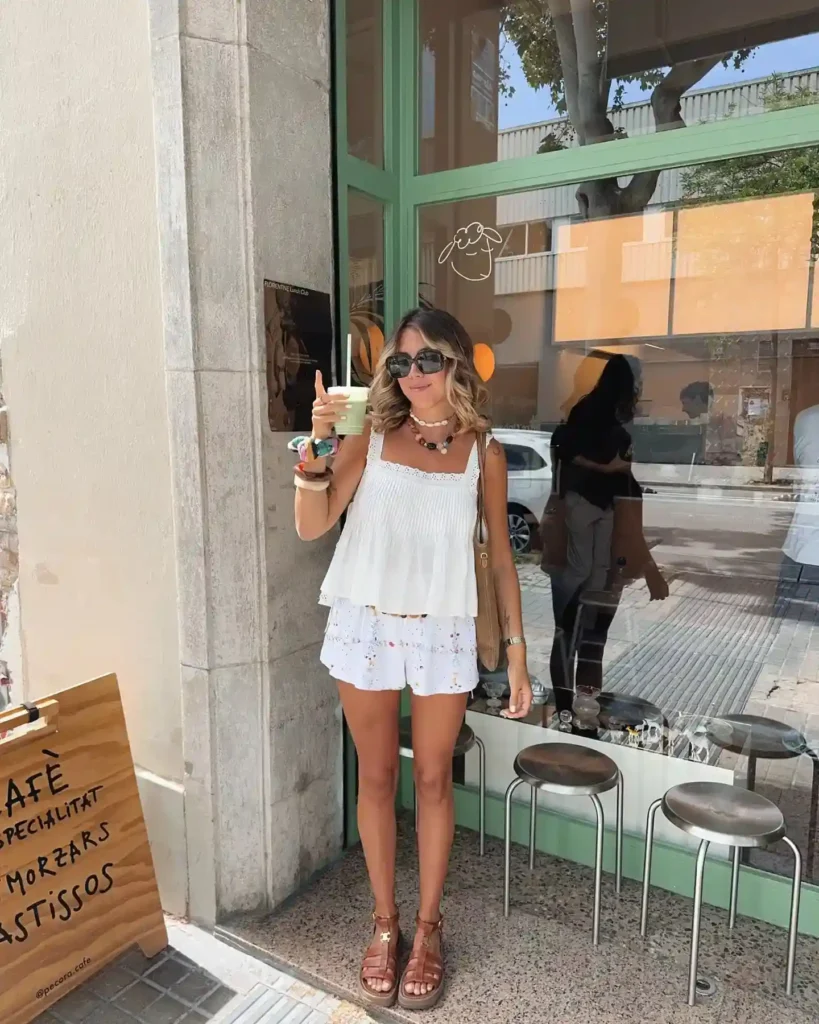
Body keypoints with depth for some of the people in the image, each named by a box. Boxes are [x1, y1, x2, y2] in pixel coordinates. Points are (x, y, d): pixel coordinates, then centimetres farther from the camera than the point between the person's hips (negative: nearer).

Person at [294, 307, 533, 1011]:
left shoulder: (482, 453, 1)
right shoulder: (373, 439, 0)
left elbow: (501, 556, 6)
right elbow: (312, 526, -7)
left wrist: (517, 650, 4)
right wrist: (318, 445, -20)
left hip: (443, 633, 0)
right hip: (366, 627, 1)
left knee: (433, 779, 11)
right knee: (377, 778, 12)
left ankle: (427, 927, 31)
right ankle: (385, 922, 32)